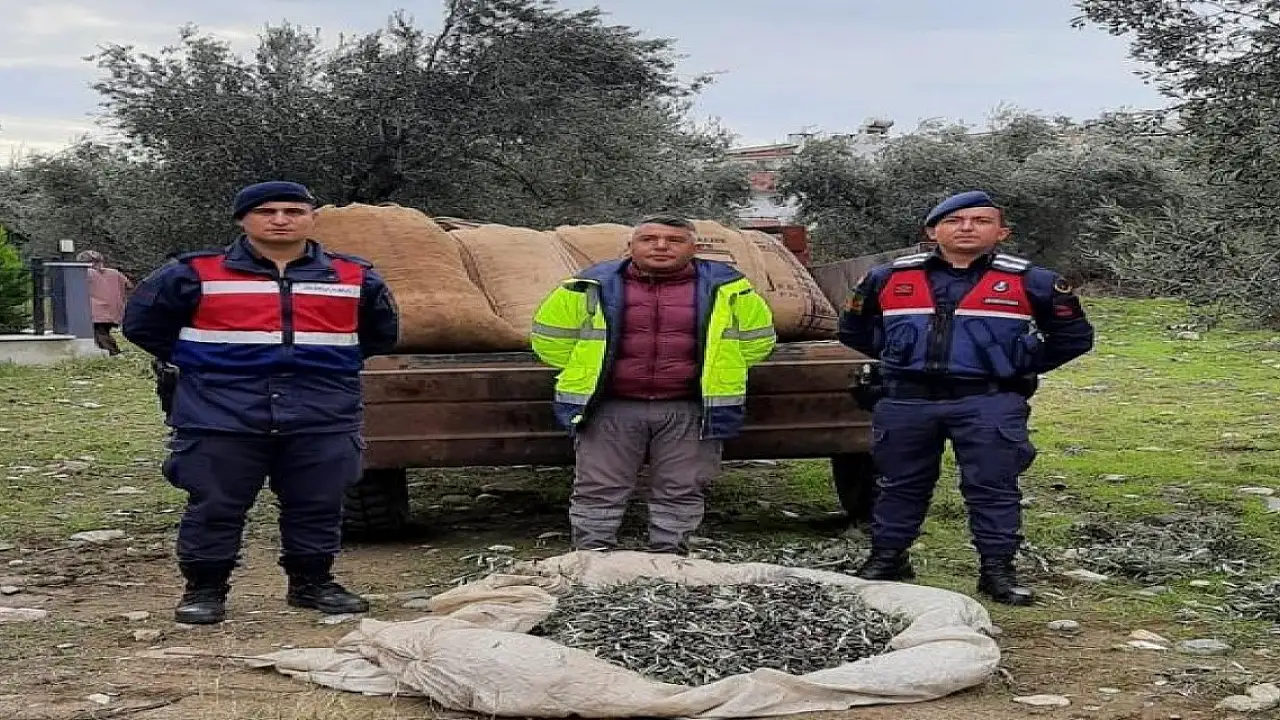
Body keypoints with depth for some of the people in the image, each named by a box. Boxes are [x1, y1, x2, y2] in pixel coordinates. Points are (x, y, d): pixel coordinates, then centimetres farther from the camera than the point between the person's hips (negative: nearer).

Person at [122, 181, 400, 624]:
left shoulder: (355, 278, 6)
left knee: (318, 506, 7)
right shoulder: (195, 273, 1)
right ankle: (204, 589, 14)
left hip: (323, 419, 2)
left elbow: (382, 333, 21)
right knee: (215, 507, 1)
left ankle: (312, 583, 22)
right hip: (221, 417, -2)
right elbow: (142, 324, 9)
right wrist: (197, 363, 9)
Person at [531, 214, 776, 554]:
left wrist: (717, 374, 11)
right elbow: (550, 336, 10)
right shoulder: (595, 286, 1)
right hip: (611, 409, 0)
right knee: (598, 489, 3)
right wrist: (584, 373, 9)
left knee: (681, 491, 5)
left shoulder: (725, 288, 1)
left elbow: (756, 337, 13)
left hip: (687, 411, 0)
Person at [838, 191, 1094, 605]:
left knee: (992, 487, -1)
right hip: (905, 401, 2)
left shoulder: (1030, 283, 0)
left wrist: (1021, 368, 6)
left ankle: (998, 571, 7)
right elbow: (854, 330, 19)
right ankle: (886, 559, 24)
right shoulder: (888, 278, 5)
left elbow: (1074, 336, 10)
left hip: (989, 404, -2)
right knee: (901, 485, 11)